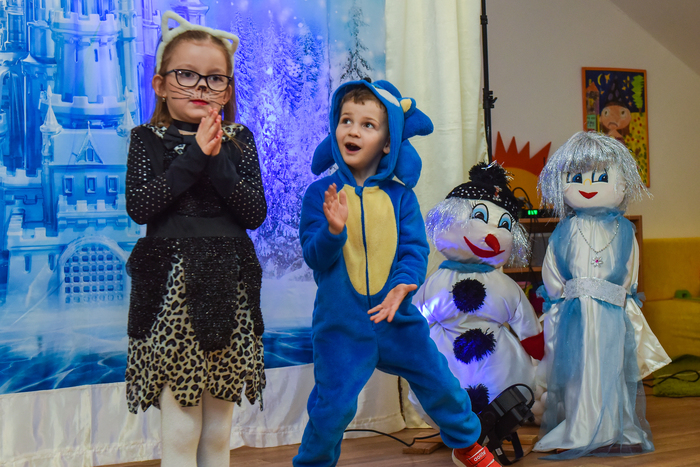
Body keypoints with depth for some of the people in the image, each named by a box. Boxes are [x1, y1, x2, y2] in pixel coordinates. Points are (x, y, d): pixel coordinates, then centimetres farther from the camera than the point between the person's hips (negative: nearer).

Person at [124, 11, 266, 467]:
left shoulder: (239, 140, 8)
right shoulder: (147, 139, 4)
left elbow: (256, 213, -2)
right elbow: (139, 206, -12)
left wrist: (217, 161, -13)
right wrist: (194, 156, -13)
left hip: (227, 287, 2)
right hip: (172, 286, -2)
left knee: (219, 425, 10)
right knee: (181, 424, -3)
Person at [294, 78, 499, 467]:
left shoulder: (400, 196, 0)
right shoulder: (321, 193, -5)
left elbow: (415, 248, -4)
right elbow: (314, 257, -8)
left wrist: (402, 286, -22)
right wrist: (333, 229, -28)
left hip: (395, 315, 2)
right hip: (339, 321, -2)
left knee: (439, 382, 12)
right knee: (333, 404, -3)